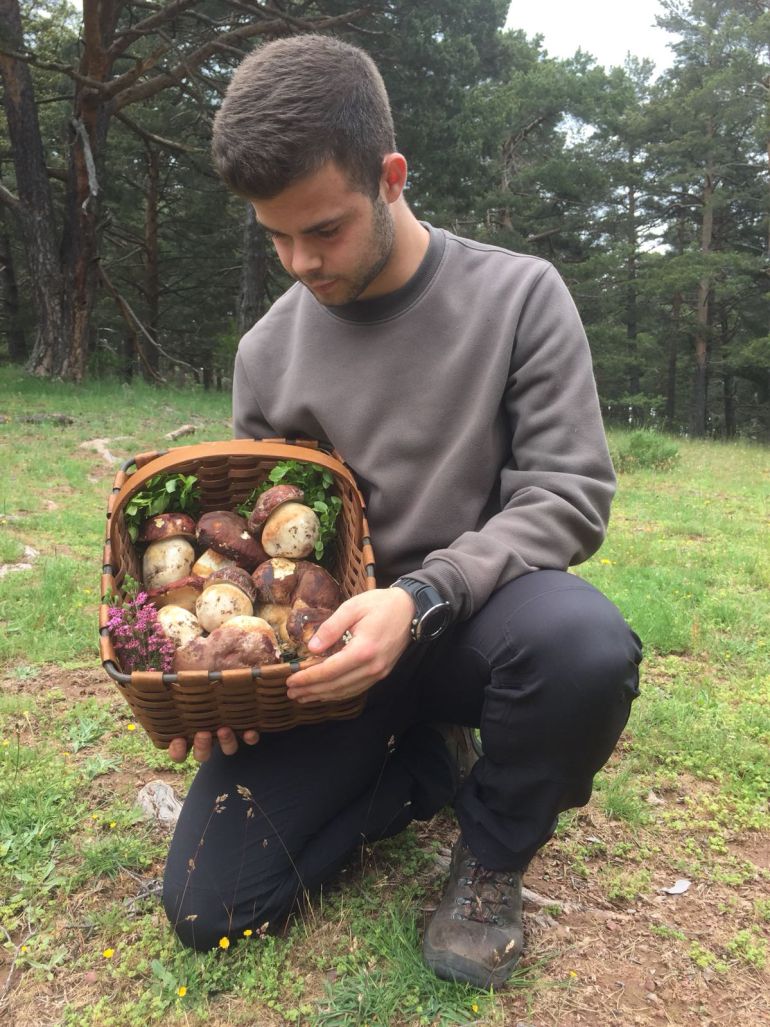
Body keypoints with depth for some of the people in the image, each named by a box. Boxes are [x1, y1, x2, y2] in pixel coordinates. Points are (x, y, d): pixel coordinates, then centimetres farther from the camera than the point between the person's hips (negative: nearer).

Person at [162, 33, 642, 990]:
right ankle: (421, 768, 14)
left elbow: (570, 494, -13)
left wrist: (422, 599, -28)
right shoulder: (268, 351, 0)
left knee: (585, 643, -38)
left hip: (474, 618, -1)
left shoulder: (519, 298, -8)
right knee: (208, 907, -9)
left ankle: (492, 853, -4)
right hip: (330, 642, 2)